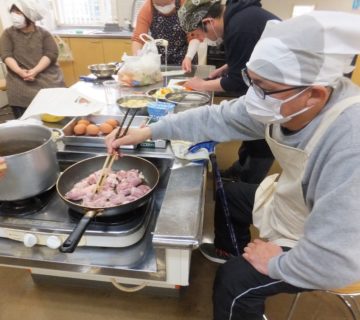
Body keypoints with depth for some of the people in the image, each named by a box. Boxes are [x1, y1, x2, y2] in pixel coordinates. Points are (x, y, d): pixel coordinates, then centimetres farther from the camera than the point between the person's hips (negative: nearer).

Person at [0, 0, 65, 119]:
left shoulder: (43, 33, 10)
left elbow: (51, 54, -4)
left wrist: (35, 71, -18)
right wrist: (20, 71, -19)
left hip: (46, 73, 0)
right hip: (19, 76, 0)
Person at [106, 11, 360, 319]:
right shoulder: (285, 101, -19)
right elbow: (217, 118, -11)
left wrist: (277, 265, -21)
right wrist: (150, 130, -14)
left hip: (323, 247, -6)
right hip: (288, 200, 7)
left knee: (233, 282, -9)